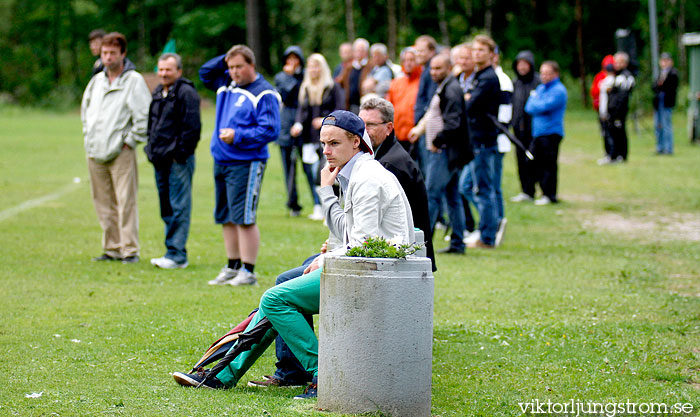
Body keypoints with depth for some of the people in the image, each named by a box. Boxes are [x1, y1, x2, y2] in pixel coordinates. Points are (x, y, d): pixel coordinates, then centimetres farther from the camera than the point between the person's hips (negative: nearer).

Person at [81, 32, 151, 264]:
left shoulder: (134, 80, -5)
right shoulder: (97, 80, 15)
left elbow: (144, 116, -10)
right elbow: (85, 108, 28)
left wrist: (130, 141, -10)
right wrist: (88, 135, 17)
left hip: (121, 152, -6)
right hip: (95, 152, 6)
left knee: (126, 202, -8)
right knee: (103, 203, 9)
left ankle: (130, 249, -5)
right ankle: (112, 248, 16)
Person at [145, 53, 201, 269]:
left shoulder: (186, 93, -10)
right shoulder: (158, 93, 17)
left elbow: (191, 127, -16)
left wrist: (181, 153, -17)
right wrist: (151, 149, 17)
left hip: (178, 161, -9)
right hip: (161, 161, 9)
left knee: (178, 208, -7)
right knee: (166, 209, 12)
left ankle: (177, 255, -6)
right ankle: (173, 252, 19)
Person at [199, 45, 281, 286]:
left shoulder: (264, 94, -10)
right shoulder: (226, 84, 14)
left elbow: (270, 130, -15)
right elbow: (205, 73, 29)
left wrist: (238, 136, -18)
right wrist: (224, 59, 12)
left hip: (246, 164, -8)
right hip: (221, 161, 8)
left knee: (244, 218, -9)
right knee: (226, 218, 13)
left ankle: (248, 272, -5)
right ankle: (232, 267, 22)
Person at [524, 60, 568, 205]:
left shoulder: (558, 90, -8)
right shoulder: (540, 88, 17)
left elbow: (544, 106, -17)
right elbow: (529, 108, 10)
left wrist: (534, 101, 1)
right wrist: (537, 105, -9)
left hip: (551, 132, -8)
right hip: (537, 133, 8)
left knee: (548, 165, -6)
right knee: (539, 164, 8)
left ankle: (549, 195, -3)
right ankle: (545, 192, 15)